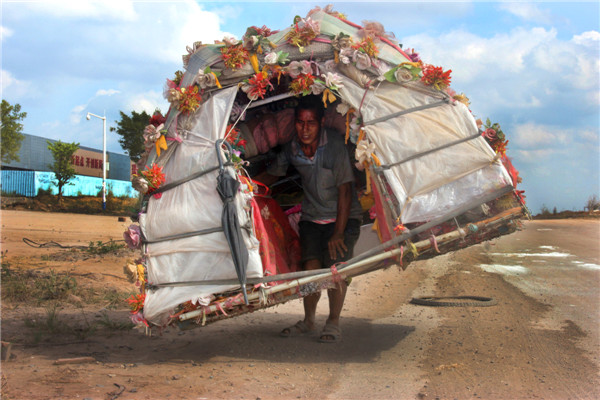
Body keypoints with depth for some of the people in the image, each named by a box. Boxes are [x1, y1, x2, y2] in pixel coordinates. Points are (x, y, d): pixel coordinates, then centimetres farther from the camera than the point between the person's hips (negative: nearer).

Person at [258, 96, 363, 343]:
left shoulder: (335, 144, -20)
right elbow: (271, 175, 13)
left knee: (335, 266, -18)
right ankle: (308, 320, 12)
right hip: (312, 217, 3)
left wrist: (338, 232, -20)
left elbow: (345, 190, -19)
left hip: (343, 217, -3)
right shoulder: (291, 148, -7)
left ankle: (333, 323, -2)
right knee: (311, 266, -9)